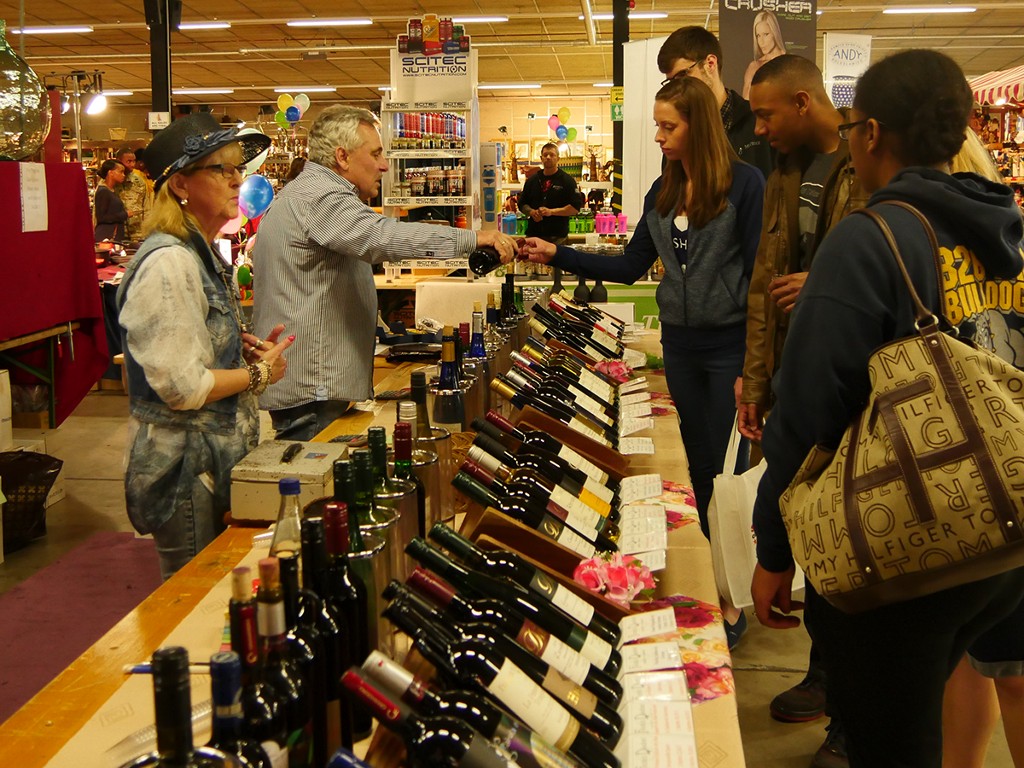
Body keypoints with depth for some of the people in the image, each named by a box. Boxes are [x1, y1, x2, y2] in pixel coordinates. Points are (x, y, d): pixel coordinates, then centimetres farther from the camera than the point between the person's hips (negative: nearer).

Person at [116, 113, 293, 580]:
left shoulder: (203, 255, 12)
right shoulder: (168, 264, -20)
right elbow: (181, 386, -24)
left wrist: (247, 352, 5)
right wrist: (259, 374, -11)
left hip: (218, 459, 10)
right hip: (186, 470, -10)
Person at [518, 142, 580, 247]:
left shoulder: (567, 180, 2)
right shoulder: (532, 180, 15)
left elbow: (575, 208, -5)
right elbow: (522, 204, 19)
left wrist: (551, 211, -14)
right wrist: (532, 212, -4)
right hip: (534, 233, 3)